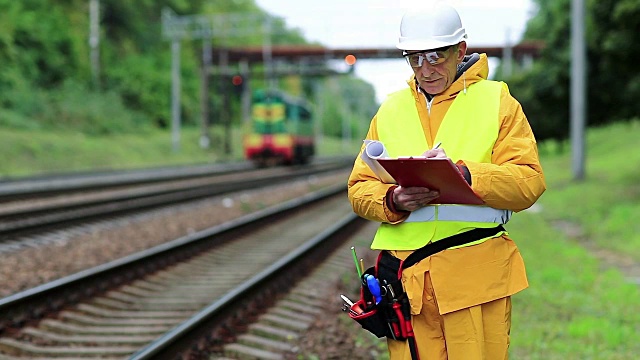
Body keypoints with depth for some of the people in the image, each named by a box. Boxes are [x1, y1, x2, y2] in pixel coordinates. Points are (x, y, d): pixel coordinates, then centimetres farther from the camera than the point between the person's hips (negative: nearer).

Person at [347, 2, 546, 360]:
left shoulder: (496, 100, 7)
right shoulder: (390, 110, 16)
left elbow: (529, 182, -5)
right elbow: (360, 189, 12)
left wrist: (462, 173, -20)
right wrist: (394, 200, -11)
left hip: (477, 273, -2)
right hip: (406, 276, 2)